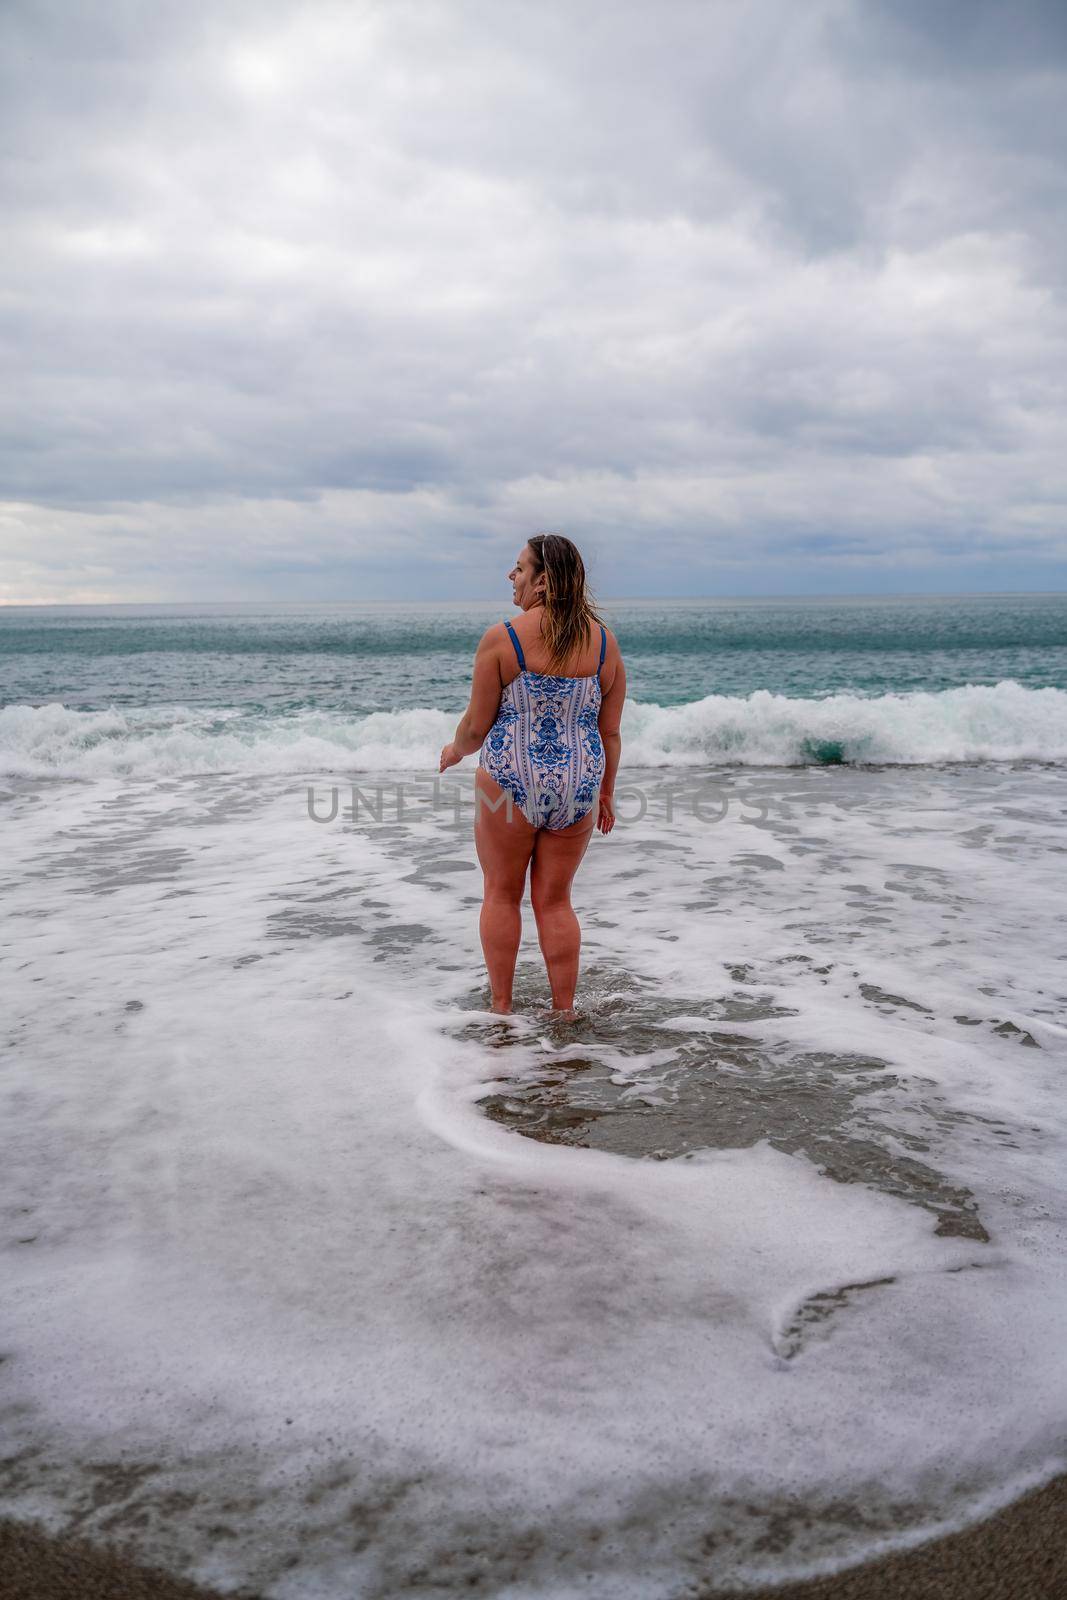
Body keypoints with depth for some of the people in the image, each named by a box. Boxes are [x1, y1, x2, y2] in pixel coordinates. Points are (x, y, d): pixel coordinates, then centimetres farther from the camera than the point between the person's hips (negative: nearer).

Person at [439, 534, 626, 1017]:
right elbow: (611, 733, 4)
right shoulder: (604, 642, 0)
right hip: (577, 785, 3)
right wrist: (605, 793, 17)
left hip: (510, 781, -3)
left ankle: (501, 1006, 22)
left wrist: (455, 751, 15)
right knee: (555, 900, 15)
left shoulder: (501, 638, -11)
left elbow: (477, 725, -6)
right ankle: (563, 1010, 20)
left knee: (502, 894, 15)